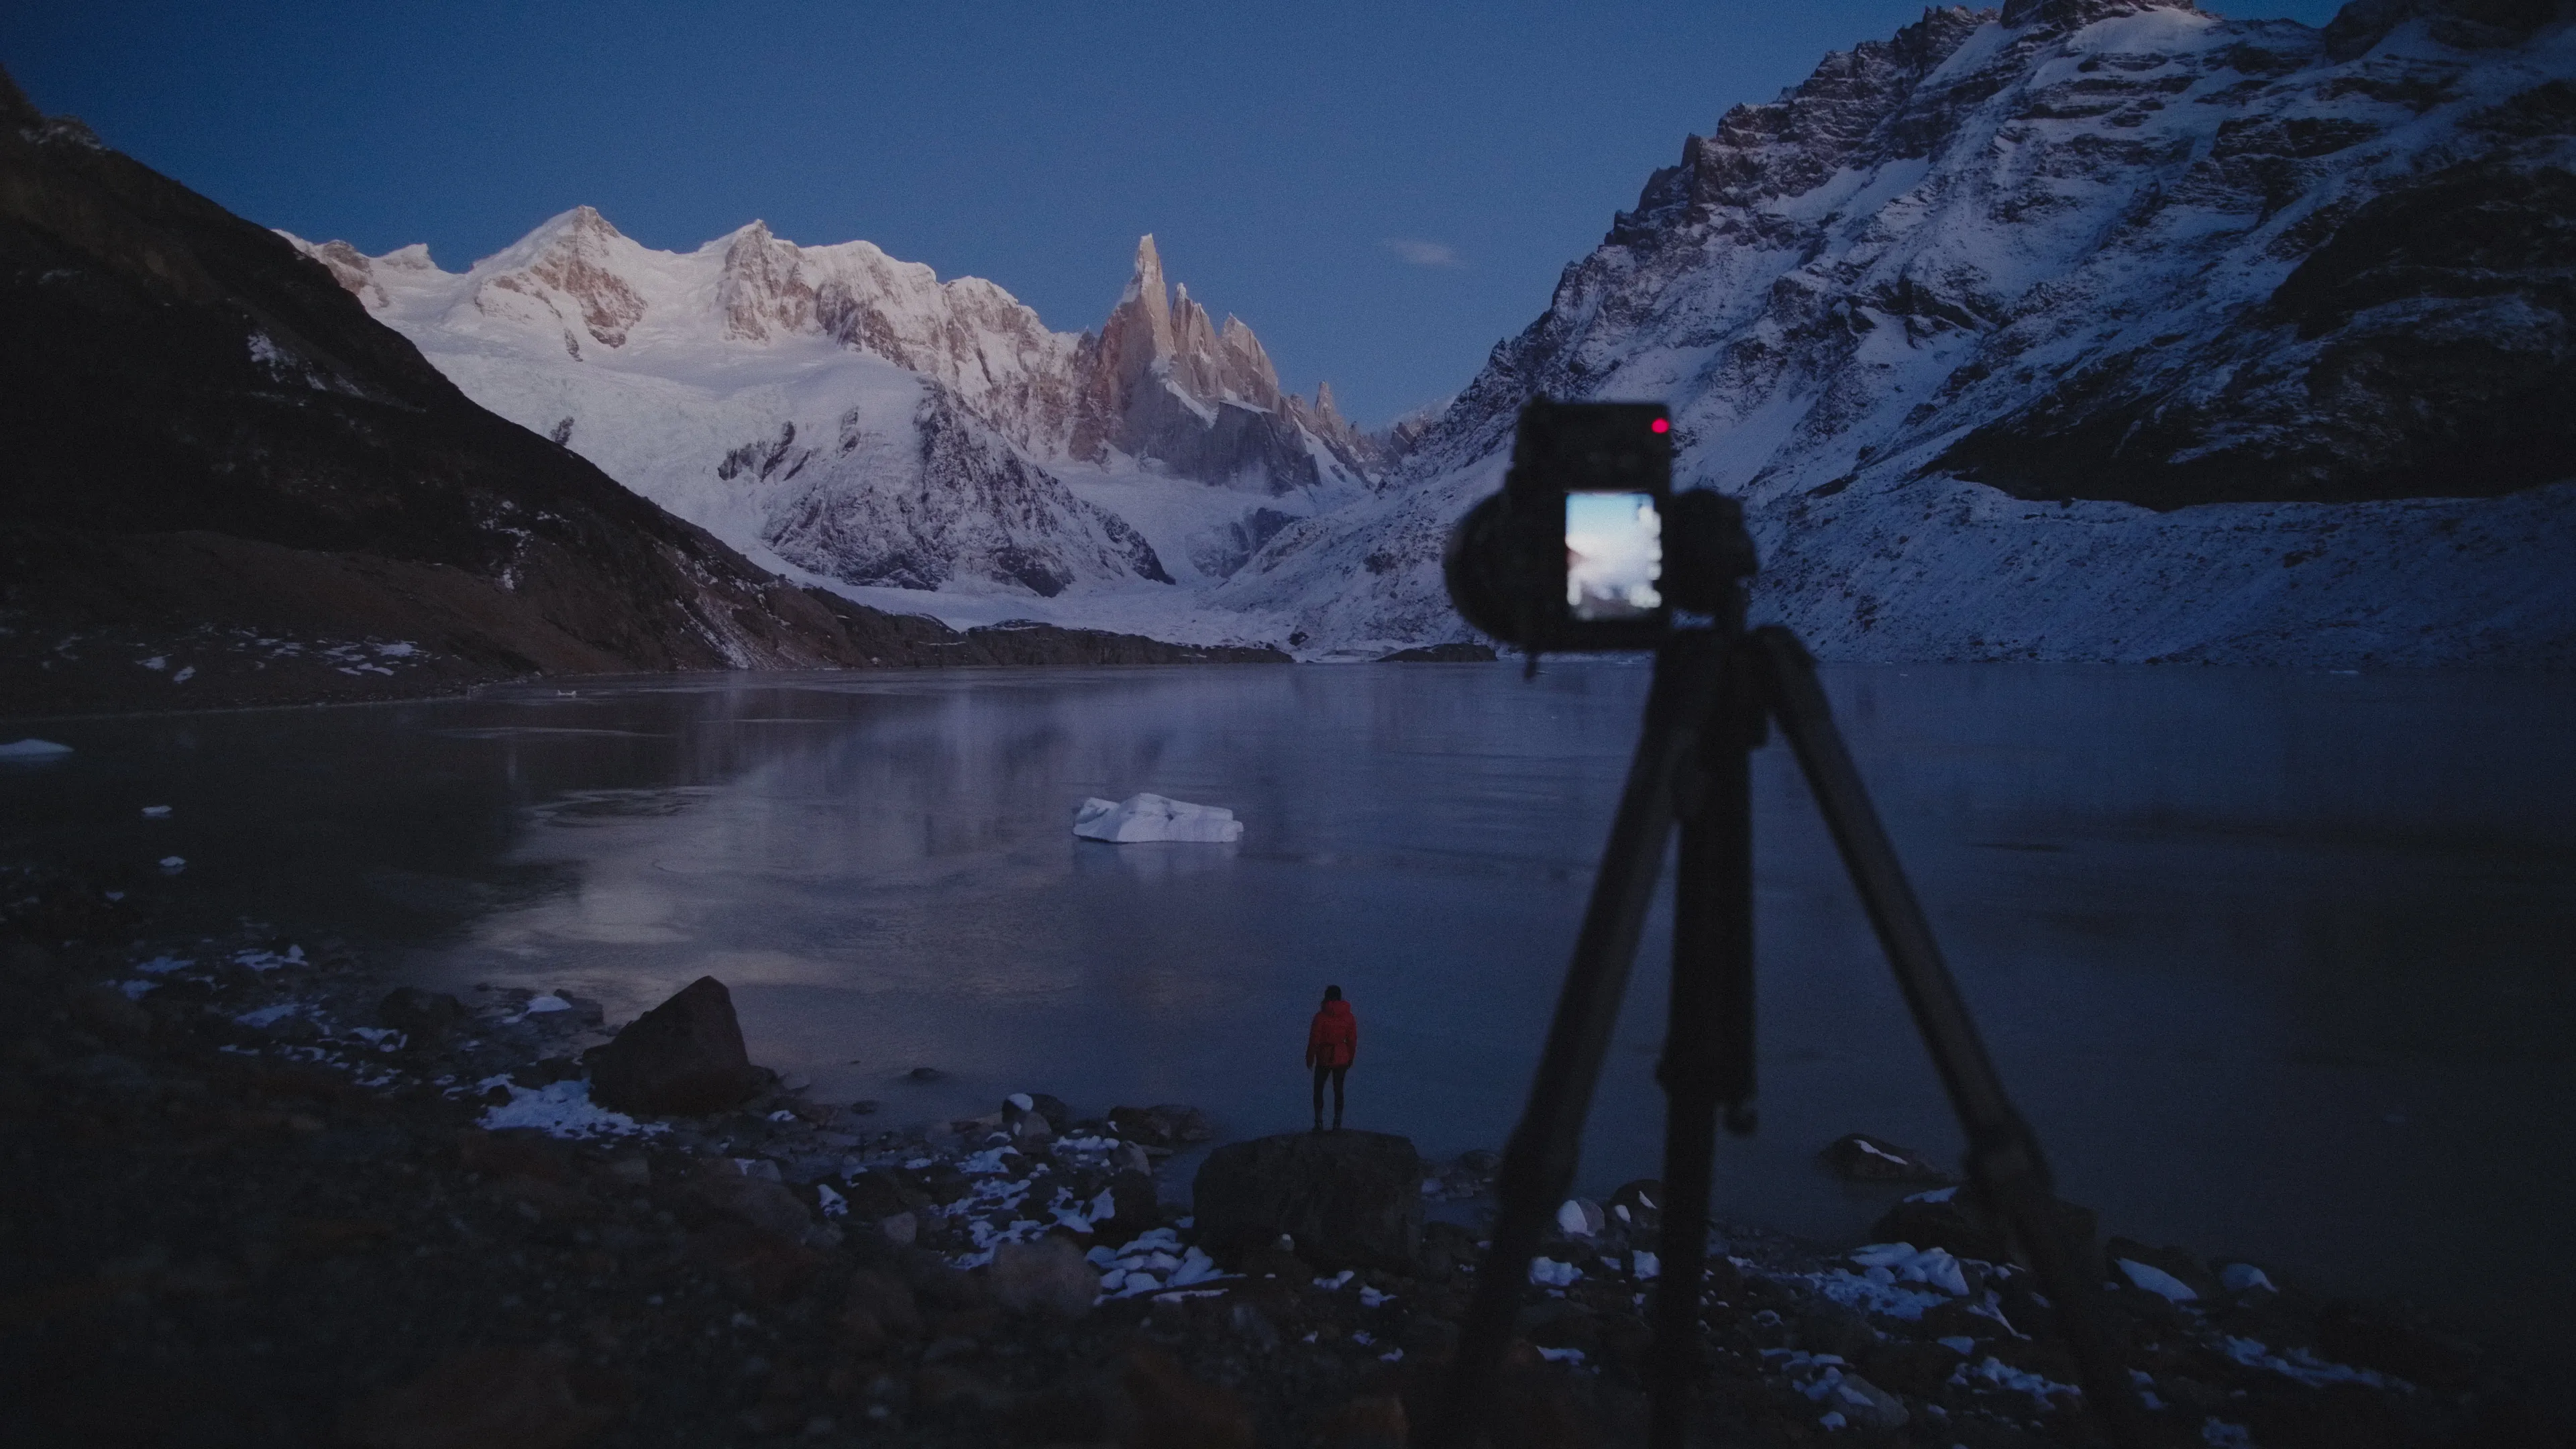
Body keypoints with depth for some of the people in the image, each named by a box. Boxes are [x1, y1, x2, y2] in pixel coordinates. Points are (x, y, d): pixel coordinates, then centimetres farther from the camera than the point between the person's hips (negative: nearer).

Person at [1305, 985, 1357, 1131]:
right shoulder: (1349, 1017, -2)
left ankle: (1319, 1123, 8)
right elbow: (1352, 1040, 3)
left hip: (1324, 1059, -3)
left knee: (1318, 1090, 11)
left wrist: (1310, 1058, 1)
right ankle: (1337, 1124, 14)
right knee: (1338, 1090, 13)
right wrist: (1350, 1058, 15)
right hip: (1342, 1059, 3)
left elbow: (1314, 1039, -11)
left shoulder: (1321, 1016, -14)